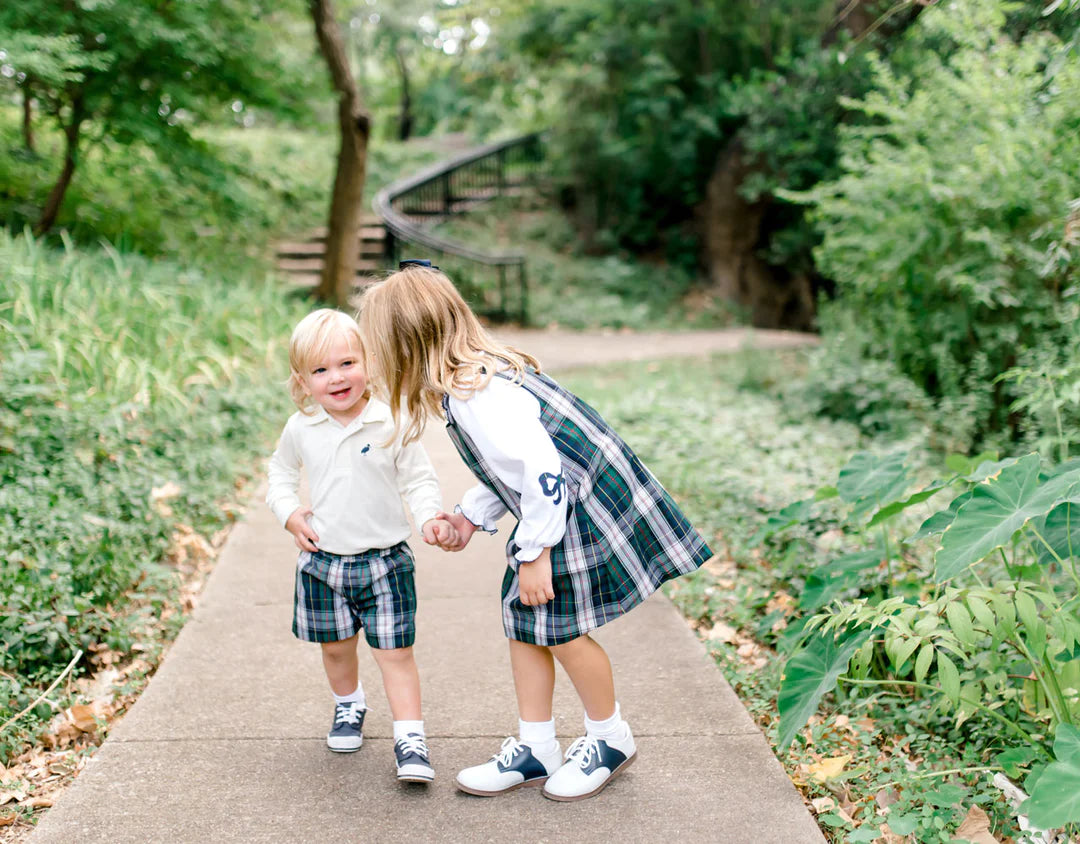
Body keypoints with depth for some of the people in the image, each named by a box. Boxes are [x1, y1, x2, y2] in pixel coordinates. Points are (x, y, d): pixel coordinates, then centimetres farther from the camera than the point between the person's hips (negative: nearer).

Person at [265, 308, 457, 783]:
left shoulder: (391, 424, -12)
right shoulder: (300, 429, -3)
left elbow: (419, 479, -3)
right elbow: (281, 473, 15)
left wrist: (430, 518, -20)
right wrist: (289, 513, 0)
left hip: (383, 560, -3)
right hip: (322, 561, 3)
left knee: (394, 652, -3)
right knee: (336, 648, 17)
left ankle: (410, 741, 4)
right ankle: (348, 707, 45)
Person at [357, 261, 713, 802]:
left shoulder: (478, 395, -26)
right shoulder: (475, 377, 7)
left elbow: (542, 469, -29)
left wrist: (534, 553, -22)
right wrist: (472, 513, 19)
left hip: (585, 511, -10)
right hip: (552, 509, 10)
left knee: (563, 631, 3)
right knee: (523, 624, 12)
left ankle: (610, 741, 27)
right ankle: (534, 749, 25)